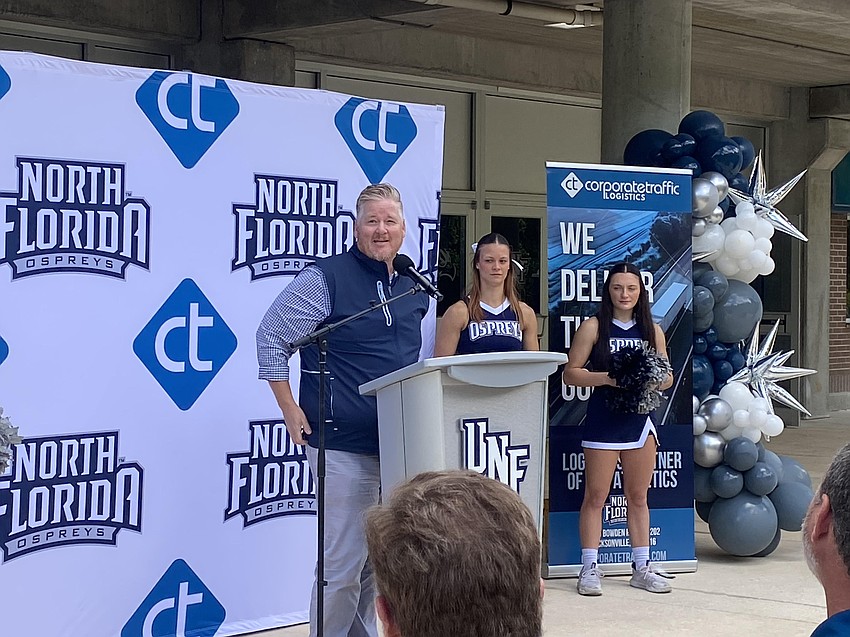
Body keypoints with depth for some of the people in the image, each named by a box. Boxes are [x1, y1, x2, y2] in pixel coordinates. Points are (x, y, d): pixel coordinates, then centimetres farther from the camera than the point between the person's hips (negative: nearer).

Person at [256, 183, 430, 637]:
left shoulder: (415, 287, 12)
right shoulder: (325, 278, -8)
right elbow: (271, 337, -5)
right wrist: (290, 410, -8)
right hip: (345, 443, -7)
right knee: (345, 561, -5)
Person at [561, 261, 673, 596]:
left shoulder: (652, 330, 9)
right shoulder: (593, 327, -1)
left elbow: (667, 376, 14)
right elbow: (571, 373, -4)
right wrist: (607, 377, -18)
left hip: (640, 420, 4)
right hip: (603, 421, -4)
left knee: (638, 496, 11)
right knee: (595, 496, 0)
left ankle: (641, 567, 18)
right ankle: (589, 568, 5)